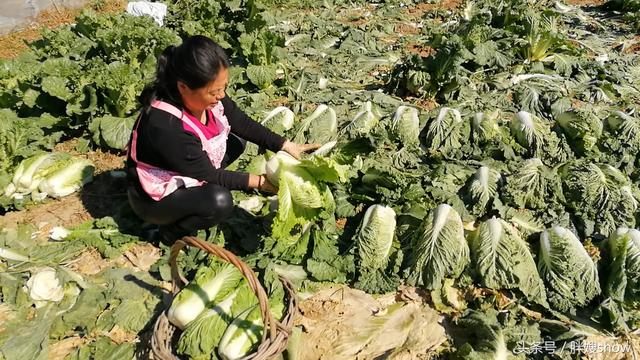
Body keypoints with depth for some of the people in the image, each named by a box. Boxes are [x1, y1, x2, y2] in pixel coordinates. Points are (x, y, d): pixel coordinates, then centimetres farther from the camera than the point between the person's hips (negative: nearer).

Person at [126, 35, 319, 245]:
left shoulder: (207, 96, -17)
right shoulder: (166, 127, -37)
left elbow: (244, 125, -4)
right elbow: (208, 174, -25)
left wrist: (286, 146, -9)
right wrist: (258, 182, -20)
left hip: (187, 173, 8)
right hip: (154, 198, -8)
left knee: (237, 141, 5)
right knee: (219, 201, -31)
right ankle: (169, 235, -4)